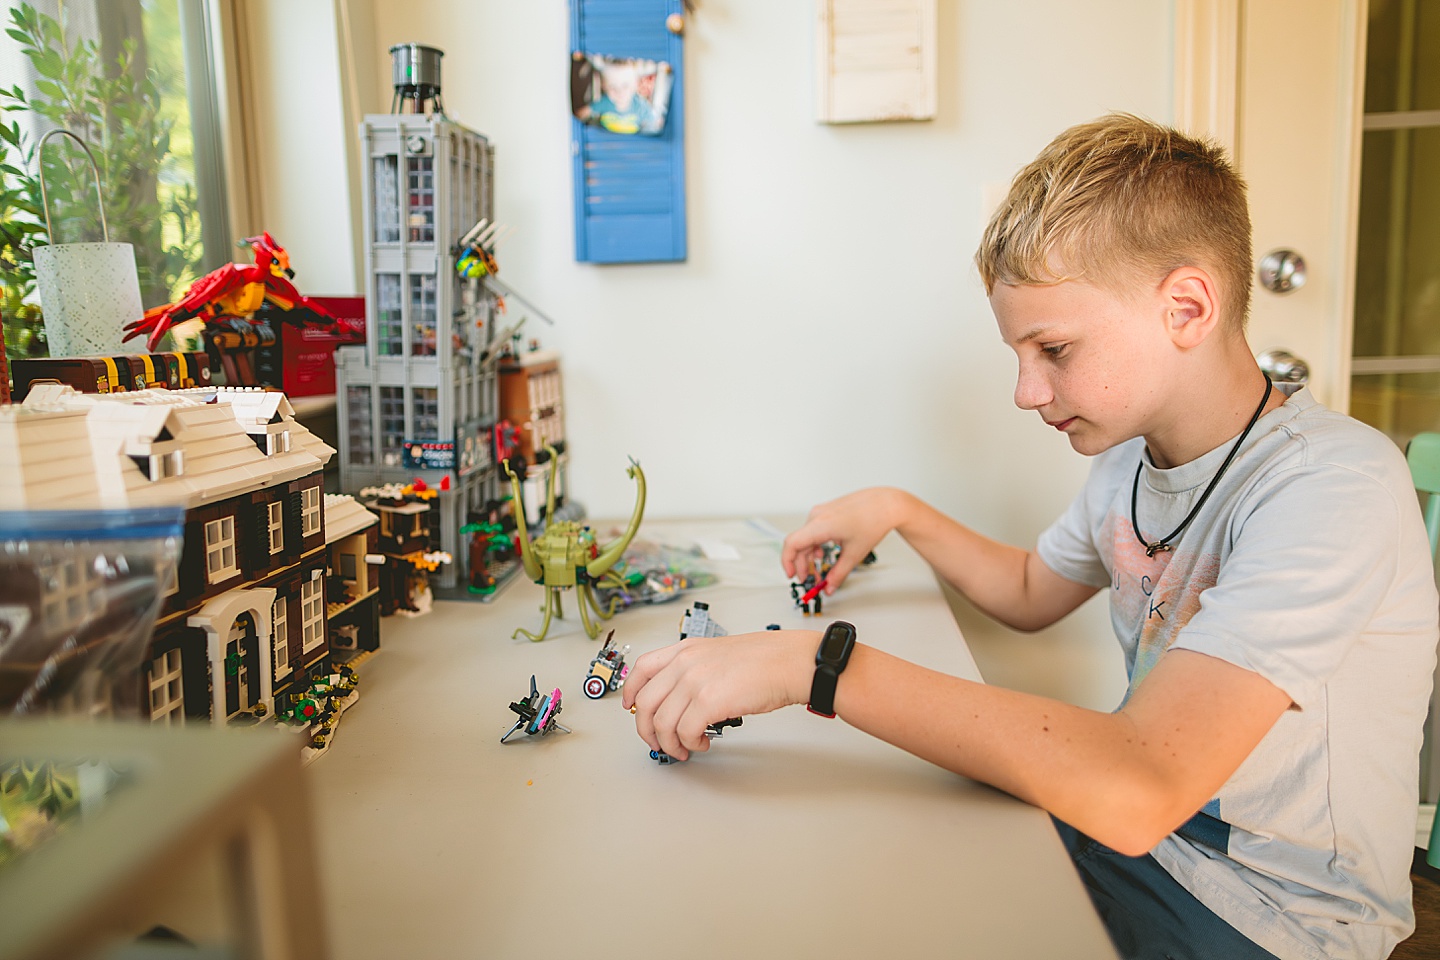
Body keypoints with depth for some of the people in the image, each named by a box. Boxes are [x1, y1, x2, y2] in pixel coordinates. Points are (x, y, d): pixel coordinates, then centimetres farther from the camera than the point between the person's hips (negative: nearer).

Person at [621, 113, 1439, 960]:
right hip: (1144, 827, 7)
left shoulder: (1335, 486, -26)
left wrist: (818, 662, -36)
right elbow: (1030, 595, 18)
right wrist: (900, 511, 4)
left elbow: (1134, 793, -37)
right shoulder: (1131, 458, 1)